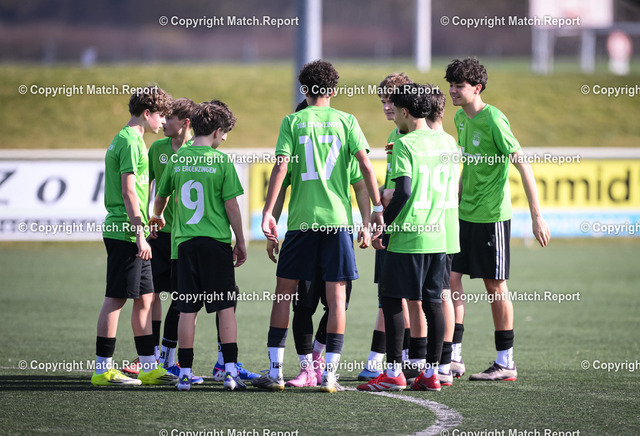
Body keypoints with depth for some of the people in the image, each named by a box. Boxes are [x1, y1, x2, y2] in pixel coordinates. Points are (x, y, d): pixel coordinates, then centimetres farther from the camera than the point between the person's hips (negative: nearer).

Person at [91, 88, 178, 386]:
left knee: (144, 298, 11)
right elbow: (128, 191, -18)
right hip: (125, 232, -10)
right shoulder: (130, 142, -12)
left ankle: (149, 367, 14)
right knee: (116, 299, -7)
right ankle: (103, 369, -4)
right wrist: (140, 233, -18)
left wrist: (143, 229, 23)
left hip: (131, 235, 10)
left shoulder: (126, 139, 19)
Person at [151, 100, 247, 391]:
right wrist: (241, 242, 3)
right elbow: (231, 205, -7)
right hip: (216, 242, -3)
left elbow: (161, 195, 21)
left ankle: (185, 373, 4)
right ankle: (230, 371, -4)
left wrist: (157, 217, 43)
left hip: (185, 242, 3)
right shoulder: (221, 161, -6)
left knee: (187, 310, 5)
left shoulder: (177, 159, 7)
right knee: (225, 307, 2)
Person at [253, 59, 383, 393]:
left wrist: (268, 212, -6)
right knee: (336, 294, 3)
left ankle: (275, 371, 8)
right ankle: (329, 374, -2)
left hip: (301, 219, 0)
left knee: (284, 291, 9)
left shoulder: (293, 121, 3)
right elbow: (366, 165, -3)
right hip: (337, 218, 0)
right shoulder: (346, 121, 5)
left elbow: (281, 167, -6)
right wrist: (378, 208, 1)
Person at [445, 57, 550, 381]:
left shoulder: (493, 120, -16)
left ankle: (505, 363, 8)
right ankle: (453, 357, 6)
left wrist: (537, 216, -20)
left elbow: (523, 165, -18)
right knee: (450, 278, 1)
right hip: (465, 216, 8)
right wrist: (455, 203, 22)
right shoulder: (460, 118, 8)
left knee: (495, 286, -1)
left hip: (492, 215, -7)